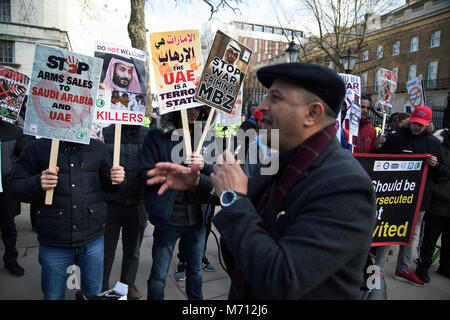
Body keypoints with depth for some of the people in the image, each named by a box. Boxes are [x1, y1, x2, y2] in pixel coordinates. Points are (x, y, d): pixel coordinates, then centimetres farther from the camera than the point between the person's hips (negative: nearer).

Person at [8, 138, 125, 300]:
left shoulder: (97, 147, 4)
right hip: (53, 244, -1)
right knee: (53, 296, 17)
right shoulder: (37, 147, -3)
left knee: (94, 294, 19)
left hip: (92, 241, 2)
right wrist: (37, 183, -22)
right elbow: (14, 185, -1)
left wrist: (115, 179, -9)